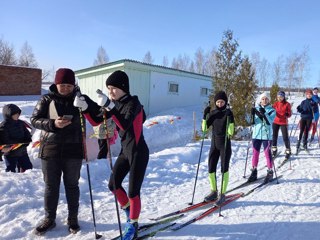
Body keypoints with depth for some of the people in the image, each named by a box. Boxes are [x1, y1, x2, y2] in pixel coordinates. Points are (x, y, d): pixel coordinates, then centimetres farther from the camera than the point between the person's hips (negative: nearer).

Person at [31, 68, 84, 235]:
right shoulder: (47, 99, 0)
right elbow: (34, 119, -1)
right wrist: (53, 124, -19)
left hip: (73, 149, 0)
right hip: (50, 149, 1)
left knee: (72, 185, 11)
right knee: (50, 186, 12)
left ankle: (72, 218, 27)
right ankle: (49, 219, 29)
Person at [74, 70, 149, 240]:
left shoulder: (133, 102, -17)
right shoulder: (115, 104, 5)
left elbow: (124, 125, -33)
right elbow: (96, 121, 2)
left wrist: (109, 107, -39)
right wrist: (85, 107, -13)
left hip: (138, 152, -8)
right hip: (125, 150, 8)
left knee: (133, 192, 0)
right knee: (113, 184, 15)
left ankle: (132, 225, 22)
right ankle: (130, 213, 35)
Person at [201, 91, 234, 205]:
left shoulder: (228, 113, -5)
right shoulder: (212, 113, 5)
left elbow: (231, 132, -12)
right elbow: (204, 128, -1)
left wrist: (230, 118, -23)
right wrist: (205, 116, -10)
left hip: (225, 145, -4)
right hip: (214, 144, 4)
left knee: (224, 168, -1)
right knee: (211, 169, 5)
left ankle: (222, 194, 10)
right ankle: (214, 192, 22)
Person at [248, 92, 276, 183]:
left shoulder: (272, 110, 0)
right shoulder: (256, 109, 8)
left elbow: (270, 121, -15)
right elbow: (252, 122, 4)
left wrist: (264, 114, -27)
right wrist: (252, 115, -14)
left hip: (267, 135, -3)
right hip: (256, 134, 3)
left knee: (267, 153, 0)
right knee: (255, 153, 7)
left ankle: (270, 172, 15)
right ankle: (254, 172, 16)